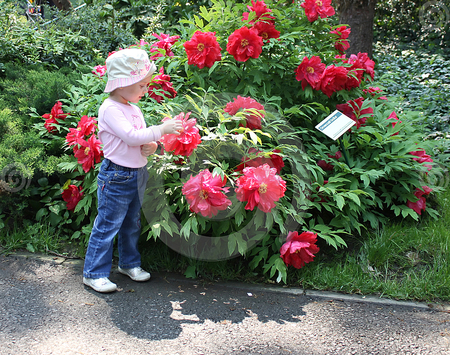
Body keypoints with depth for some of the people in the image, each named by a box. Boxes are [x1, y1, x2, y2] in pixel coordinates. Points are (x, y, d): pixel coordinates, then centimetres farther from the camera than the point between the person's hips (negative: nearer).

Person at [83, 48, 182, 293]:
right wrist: (162, 129, -23)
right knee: (107, 225, 0)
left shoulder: (134, 108, 11)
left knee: (132, 224, 20)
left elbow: (143, 138, 17)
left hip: (138, 175, 9)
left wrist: (151, 147, -6)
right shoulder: (110, 109, -17)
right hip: (116, 177, -9)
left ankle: (129, 263, 36)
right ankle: (94, 273, 12)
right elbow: (132, 136, -27)